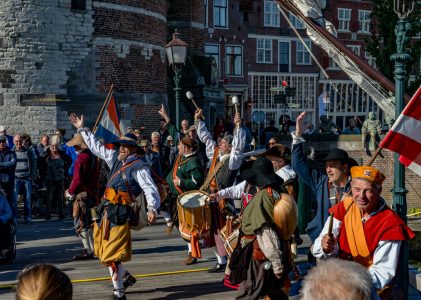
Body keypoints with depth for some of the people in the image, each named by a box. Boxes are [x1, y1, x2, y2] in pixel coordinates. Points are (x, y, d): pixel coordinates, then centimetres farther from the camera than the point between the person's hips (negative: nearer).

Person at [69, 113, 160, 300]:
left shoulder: (139, 168, -12)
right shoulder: (116, 158, 10)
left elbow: (150, 189, -21)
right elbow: (96, 146, 22)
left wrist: (152, 209, -38)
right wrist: (82, 129, 25)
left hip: (120, 213, -8)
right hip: (106, 211, 8)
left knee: (112, 254, -7)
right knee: (103, 250, 17)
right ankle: (125, 277, 36)